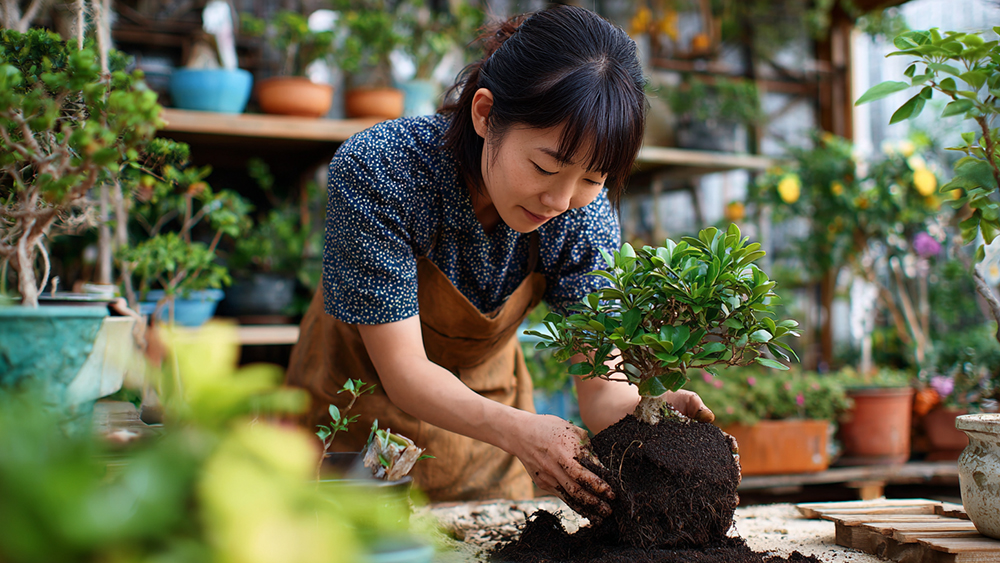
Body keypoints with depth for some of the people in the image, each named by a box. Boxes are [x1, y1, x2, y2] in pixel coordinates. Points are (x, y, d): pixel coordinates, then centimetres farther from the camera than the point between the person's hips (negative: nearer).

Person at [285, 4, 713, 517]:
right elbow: (403, 370, -32)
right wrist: (515, 430, -49)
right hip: (359, 405, -2)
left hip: (483, 402, 3)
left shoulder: (585, 211, -23)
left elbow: (603, 386, -23)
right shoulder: (376, 172, -33)